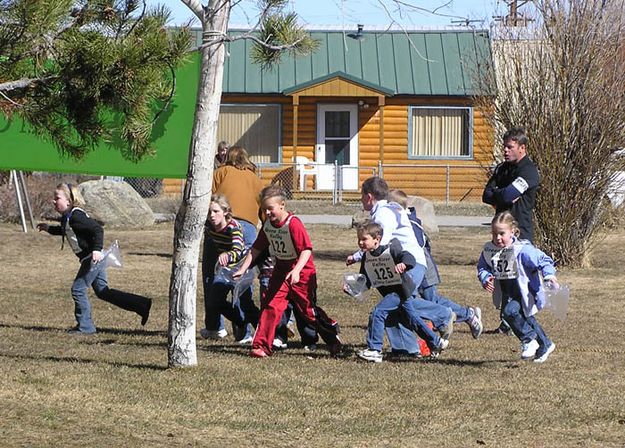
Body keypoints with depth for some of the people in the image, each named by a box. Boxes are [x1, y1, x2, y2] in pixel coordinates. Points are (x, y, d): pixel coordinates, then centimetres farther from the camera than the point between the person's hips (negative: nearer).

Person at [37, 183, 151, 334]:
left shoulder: (76, 216, -19)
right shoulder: (67, 217, 11)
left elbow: (97, 229, -25)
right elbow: (64, 231, 34)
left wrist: (97, 249, -34)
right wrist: (49, 228, 27)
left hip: (93, 258, -10)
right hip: (91, 259, 10)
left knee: (78, 289, -6)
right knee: (102, 291, 14)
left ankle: (85, 326, 3)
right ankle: (142, 305, 16)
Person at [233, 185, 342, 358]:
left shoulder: (293, 223, -23)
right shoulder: (267, 225, -1)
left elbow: (307, 249, -28)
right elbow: (256, 248, 10)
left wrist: (296, 270, -40)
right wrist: (243, 269, 4)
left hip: (301, 272, -6)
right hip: (281, 271, 6)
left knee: (308, 310, 4)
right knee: (270, 306, -7)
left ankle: (333, 338, 24)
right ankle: (261, 346, -6)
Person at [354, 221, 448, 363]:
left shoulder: (390, 250, -23)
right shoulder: (366, 258, -2)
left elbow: (409, 258, -35)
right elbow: (365, 281, 4)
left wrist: (403, 264, -57)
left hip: (401, 290, -9)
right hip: (389, 292, 9)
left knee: (377, 312, -21)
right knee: (412, 318, 20)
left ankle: (374, 350, -19)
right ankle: (436, 343, 37)